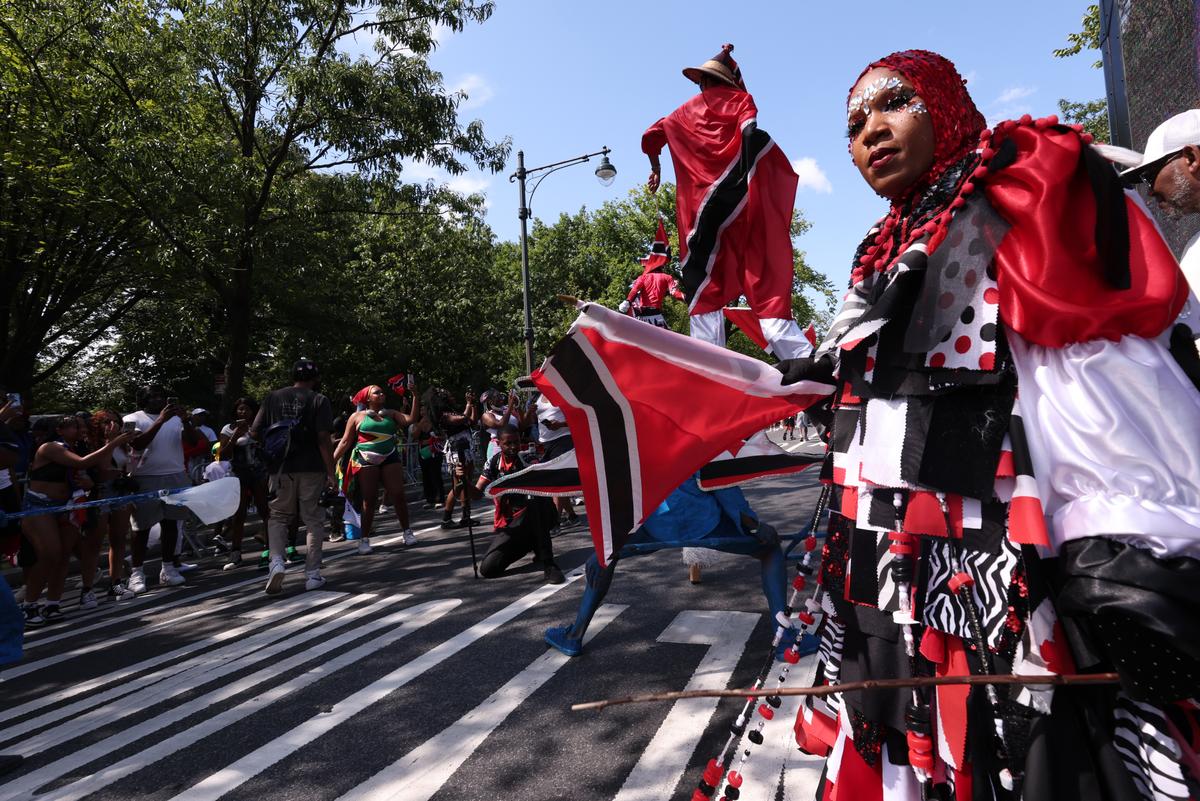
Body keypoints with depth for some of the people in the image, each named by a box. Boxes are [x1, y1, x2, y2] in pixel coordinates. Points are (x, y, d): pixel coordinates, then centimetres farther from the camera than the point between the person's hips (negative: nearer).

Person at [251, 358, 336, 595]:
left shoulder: (273, 397, 7)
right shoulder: (318, 400, -3)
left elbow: (255, 432, 4)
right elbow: (323, 438, -12)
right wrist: (331, 472, -9)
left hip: (280, 469, 2)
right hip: (311, 469, -2)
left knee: (278, 517, 16)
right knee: (313, 520, 8)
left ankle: (276, 562, -5)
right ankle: (312, 574, 10)